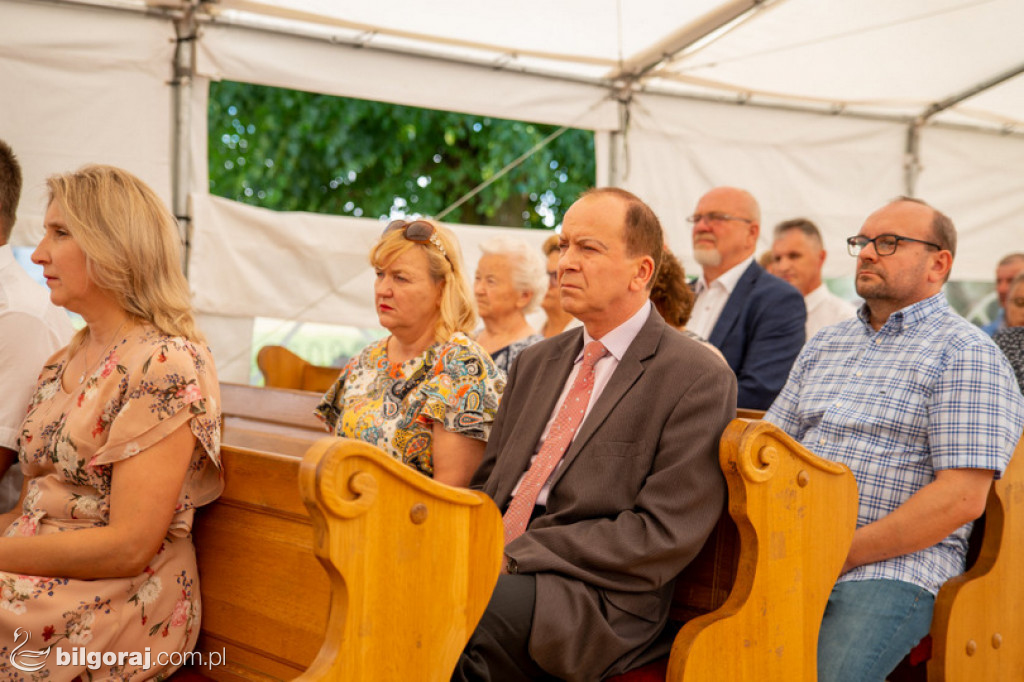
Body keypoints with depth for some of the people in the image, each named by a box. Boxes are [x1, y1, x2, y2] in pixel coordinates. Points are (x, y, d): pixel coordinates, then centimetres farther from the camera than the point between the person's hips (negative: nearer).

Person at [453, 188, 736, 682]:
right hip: (496, 569, 6)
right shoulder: (536, 363, 19)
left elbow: (662, 536, -12)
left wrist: (515, 555, -15)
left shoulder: (699, 379, -5)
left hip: (596, 602, -6)